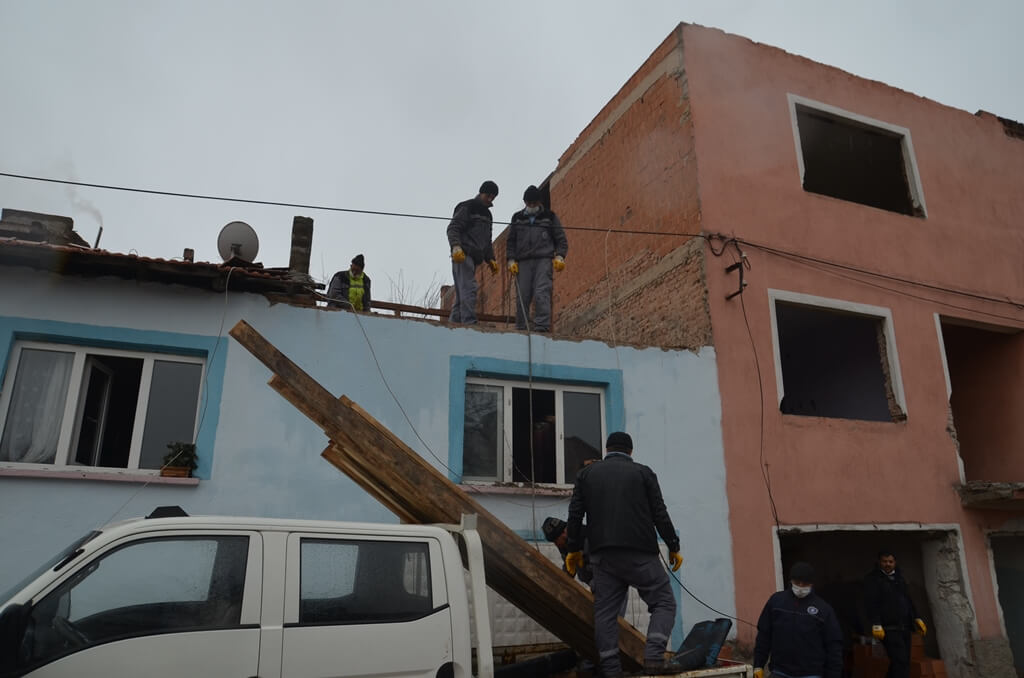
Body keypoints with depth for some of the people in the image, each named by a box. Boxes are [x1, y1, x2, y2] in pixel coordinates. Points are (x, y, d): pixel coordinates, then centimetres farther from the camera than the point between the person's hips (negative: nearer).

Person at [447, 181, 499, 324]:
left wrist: (490, 259, 20)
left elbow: (487, 241, 32)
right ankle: (470, 323, -25)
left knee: (461, 293, 4)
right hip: (462, 255, -8)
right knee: (469, 289, -19)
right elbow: (452, 228, -9)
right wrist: (455, 246, -26)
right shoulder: (467, 207, 1)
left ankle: (453, 323, 4)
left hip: (474, 258, 8)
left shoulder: (487, 214, 27)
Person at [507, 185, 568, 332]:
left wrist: (559, 256, -3)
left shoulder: (549, 216, 15)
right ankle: (520, 329, 3)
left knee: (541, 294, -18)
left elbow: (561, 240, 14)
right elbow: (511, 242, 19)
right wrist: (511, 260, 5)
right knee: (522, 297, -4)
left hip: (544, 260, -2)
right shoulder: (517, 218, 19)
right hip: (523, 262, 2)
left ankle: (542, 327, -21)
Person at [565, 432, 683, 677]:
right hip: (640, 554, -2)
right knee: (663, 602, 8)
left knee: (605, 611, 7)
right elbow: (660, 514, 2)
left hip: (603, 555, 3)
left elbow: (575, 514, 8)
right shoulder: (643, 472, 6)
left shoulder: (586, 473, 12)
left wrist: (574, 549, 16)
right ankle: (654, 656, -8)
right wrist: (673, 546, 10)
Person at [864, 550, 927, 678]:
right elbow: (870, 604, -12)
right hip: (889, 628, -7)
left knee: (903, 662, 10)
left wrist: (916, 618, 18)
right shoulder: (873, 579, -5)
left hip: (904, 627, 7)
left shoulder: (899, 577, 18)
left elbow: (908, 600, 26)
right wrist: (876, 625, -21)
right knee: (901, 662, -14)